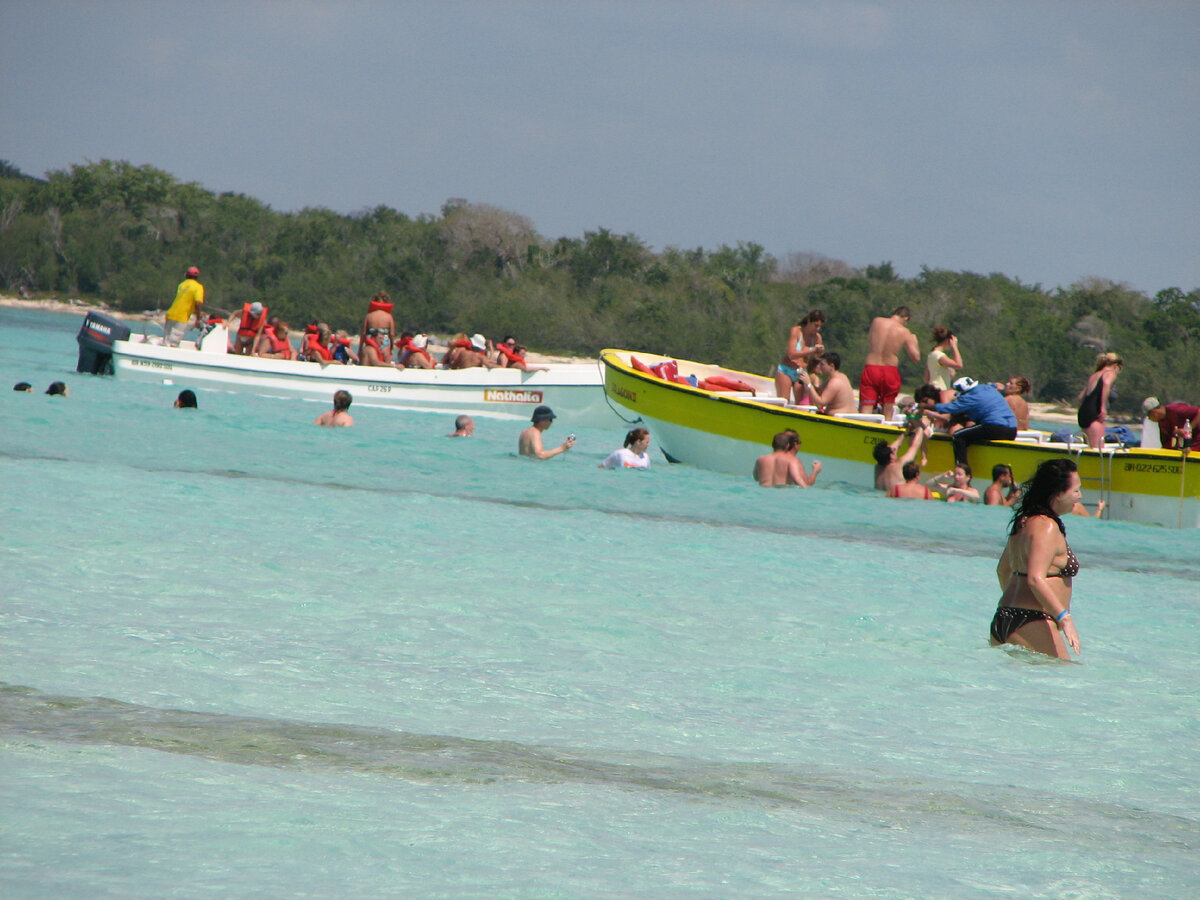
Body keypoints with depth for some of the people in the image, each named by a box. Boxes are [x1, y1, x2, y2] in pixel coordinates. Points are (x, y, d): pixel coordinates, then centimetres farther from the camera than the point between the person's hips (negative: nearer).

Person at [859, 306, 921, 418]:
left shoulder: (876, 321, 1)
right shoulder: (904, 332, -2)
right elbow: (916, 357, 1)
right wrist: (914, 341, 18)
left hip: (870, 369, 0)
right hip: (890, 371, 0)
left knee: (865, 412, -4)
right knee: (887, 414, 12)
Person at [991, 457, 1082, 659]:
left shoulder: (1024, 522, 19)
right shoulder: (1047, 527, -11)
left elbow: (1003, 570, 31)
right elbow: (1035, 579, -21)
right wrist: (1064, 618, -23)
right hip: (1031, 623, -10)